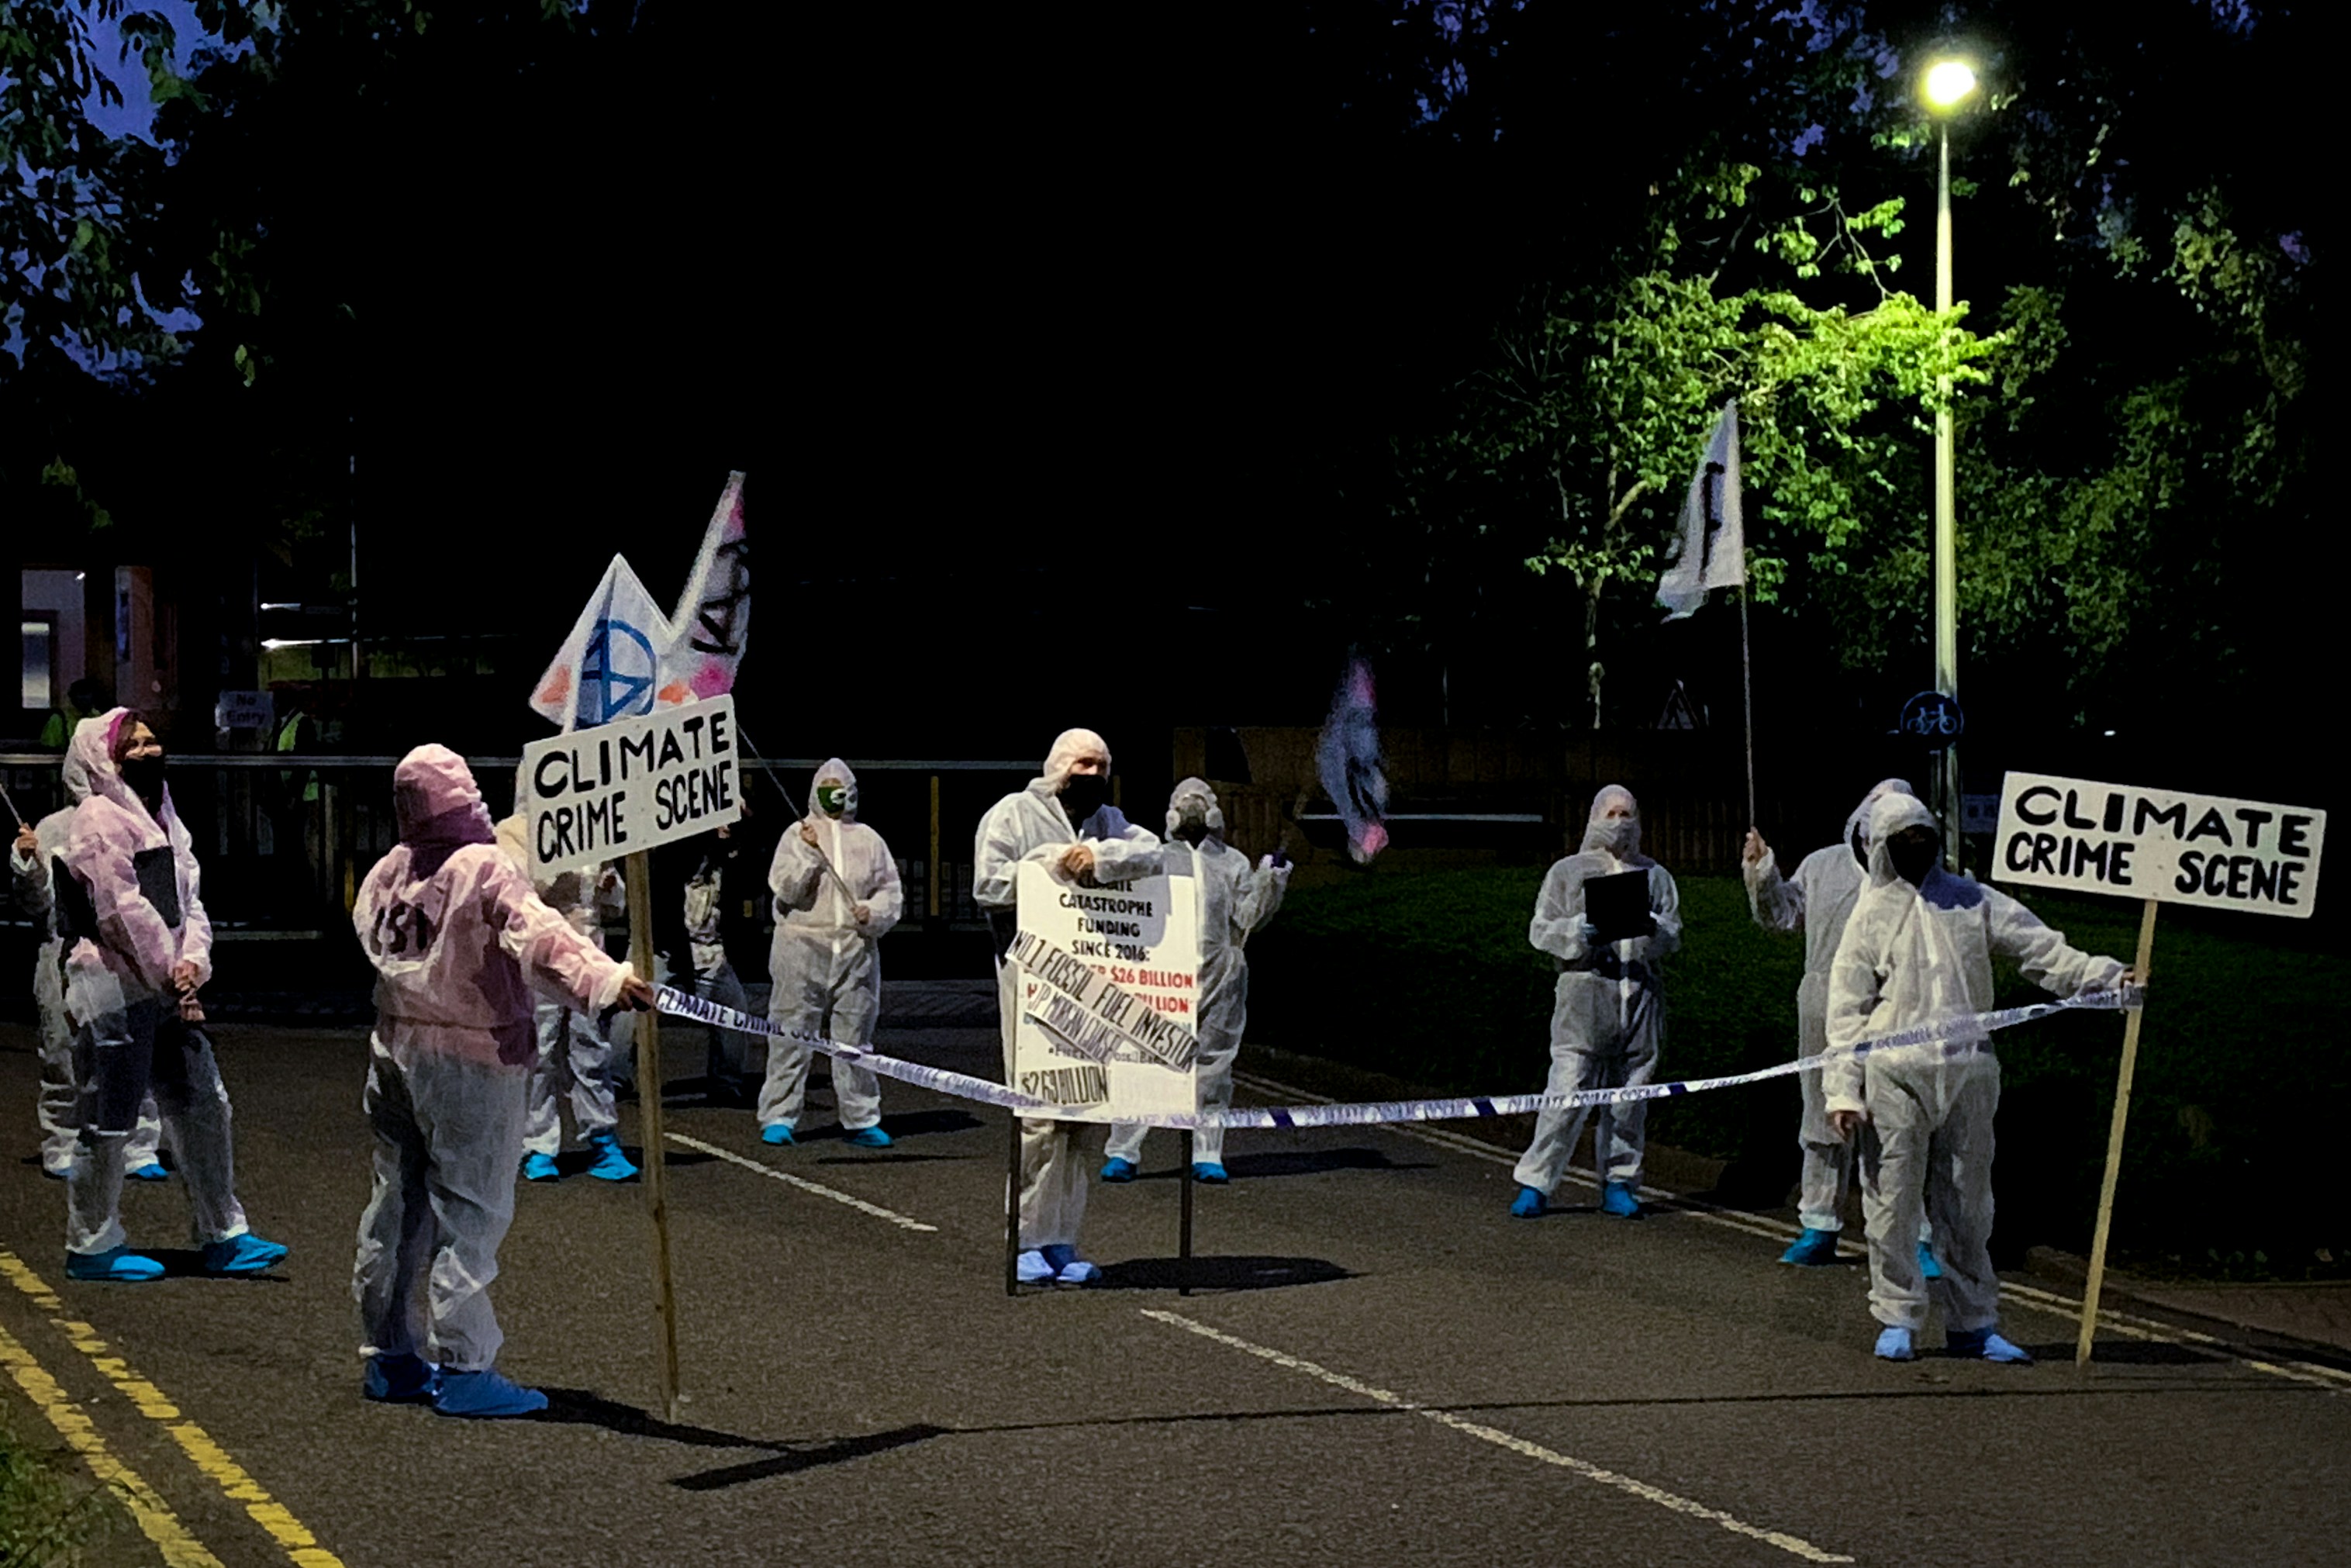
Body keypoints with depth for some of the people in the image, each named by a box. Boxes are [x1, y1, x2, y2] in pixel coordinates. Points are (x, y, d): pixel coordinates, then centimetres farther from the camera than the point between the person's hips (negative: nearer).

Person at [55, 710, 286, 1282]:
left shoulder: (161, 820, 18)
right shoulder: (99, 820, -11)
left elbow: (189, 899, 11)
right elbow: (124, 911, -17)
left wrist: (192, 961, -7)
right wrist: (171, 977, -14)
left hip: (167, 989, 9)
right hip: (114, 990, -9)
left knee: (204, 1106, 8)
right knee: (109, 1120, -1)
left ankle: (223, 1235, 14)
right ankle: (91, 1245, 9)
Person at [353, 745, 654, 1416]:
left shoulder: (387, 873, 5)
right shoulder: (486, 869, -15)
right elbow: (537, 934, -30)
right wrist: (605, 978, -44)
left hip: (395, 1051, 7)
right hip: (470, 1058, -7)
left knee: (399, 1201, 14)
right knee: (470, 1210, -4)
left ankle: (390, 1356, 24)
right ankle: (463, 1368, -6)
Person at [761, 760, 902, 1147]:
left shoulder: (869, 840, 12)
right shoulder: (797, 835, 4)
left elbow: (891, 892, 12)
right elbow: (784, 889, -5)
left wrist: (874, 912, -7)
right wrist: (809, 853, -16)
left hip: (856, 952, 3)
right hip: (803, 949, -2)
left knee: (855, 1038, 6)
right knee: (792, 1036, -3)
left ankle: (860, 1118, 12)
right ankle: (778, 1118, 1)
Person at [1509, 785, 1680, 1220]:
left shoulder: (1656, 876, 17)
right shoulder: (1567, 872, 11)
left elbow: (1673, 934, 11)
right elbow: (1540, 930, 6)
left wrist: (1650, 927, -12)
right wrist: (1577, 932, -13)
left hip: (1640, 993, 3)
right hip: (1584, 989, -3)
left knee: (1630, 1095, 5)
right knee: (1568, 1090, -9)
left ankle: (1619, 1183, 15)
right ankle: (1535, 1181, -4)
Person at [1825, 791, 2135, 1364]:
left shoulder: (1972, 901, 12)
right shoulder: (1872, 913, 5)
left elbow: (2041, 950, 7)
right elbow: (1847, 1009, 3)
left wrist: (2103, 976, -9)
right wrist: (1843, 1088, -5)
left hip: (1966, 1073, 2)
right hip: (1895, 1074, -2)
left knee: (1967, 1203, 7)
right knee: (1893, 1199, 0)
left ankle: (1972, 1322, 15)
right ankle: (1897, 1319, 11)